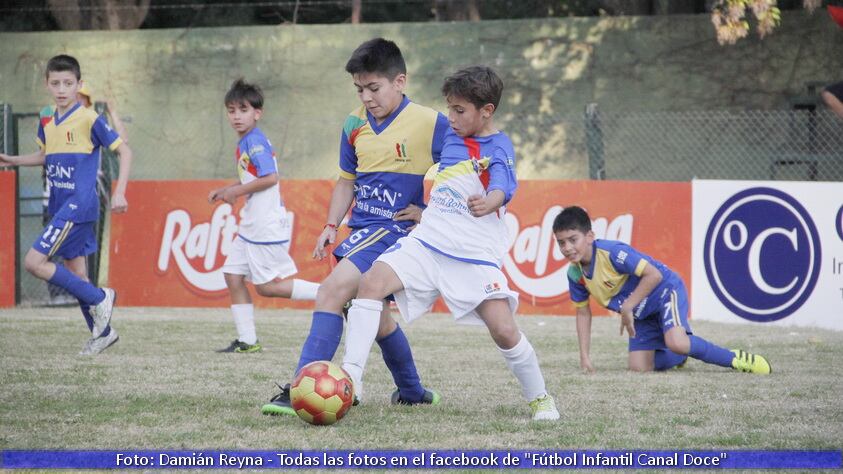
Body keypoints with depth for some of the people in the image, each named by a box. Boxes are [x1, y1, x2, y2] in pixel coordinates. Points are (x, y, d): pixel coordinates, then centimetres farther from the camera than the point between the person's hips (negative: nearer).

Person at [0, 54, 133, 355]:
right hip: (60, 206, 8)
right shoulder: (47, 123, 10)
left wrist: (119, 193, -14)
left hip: (79, 204, -8)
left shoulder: (88, 119, -11)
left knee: (34, 262, -16)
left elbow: (124, 151, -8)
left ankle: (100, 298, -6)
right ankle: (102, 332, 23)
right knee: (75, 273, 10)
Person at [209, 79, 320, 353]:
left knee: (266, 285, -7)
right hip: (251, 226, 10)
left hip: (266, 225, -10)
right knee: (233, 274, 7)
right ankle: (247, 341, 10)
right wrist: (225, 192, 13)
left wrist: (235, 191, -15)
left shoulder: (255, 141, -15)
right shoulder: (244, 144, 15)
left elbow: (269, 177, -24)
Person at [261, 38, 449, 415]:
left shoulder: (431, 124, -12)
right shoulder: (355, 125, 7)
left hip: (395, 229, -8)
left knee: (333, 290, -24)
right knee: (376, 317, 21)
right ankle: (412, 391, 43)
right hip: (361, 228, 8)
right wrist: (331, 225, 11)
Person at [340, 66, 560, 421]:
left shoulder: (499, 149, -9)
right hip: (428, 241, 5)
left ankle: (539, 398, 12)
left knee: (504, 330, -12)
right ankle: (351, 376, -20)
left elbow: (502, 189, -29)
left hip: (475, 254, -5)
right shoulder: (451, 134, 10)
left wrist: (487, 204, -51)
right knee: (372, 282, -17)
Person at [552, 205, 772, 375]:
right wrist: (584, 357, 3)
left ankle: (735, 359, -13)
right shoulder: (575, 273, -6)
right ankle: (682, 356, 28)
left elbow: (654, 275, -31)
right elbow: (583, 312, 8)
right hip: (642, 315, 8)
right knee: (639, 368, -4)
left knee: (676, 343, -33)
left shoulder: (612, 252, -29)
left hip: (666, 290, -8)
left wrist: (627, 308, -27)